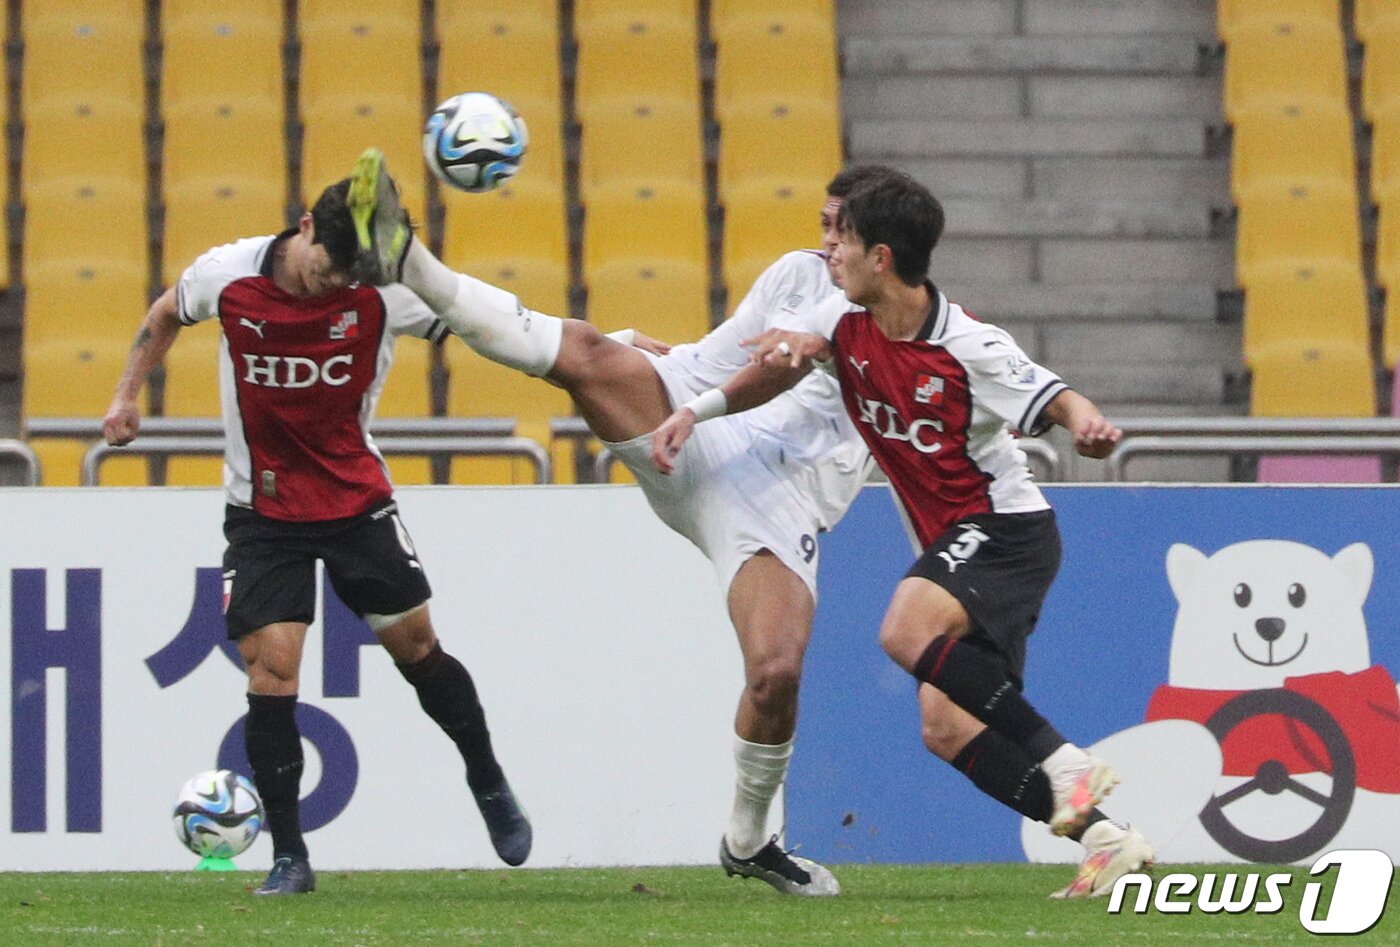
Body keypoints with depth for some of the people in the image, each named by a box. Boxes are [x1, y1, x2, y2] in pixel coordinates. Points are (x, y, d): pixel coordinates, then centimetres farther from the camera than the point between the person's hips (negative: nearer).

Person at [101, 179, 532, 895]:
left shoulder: (384, 292, -14)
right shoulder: (227, 274, -11)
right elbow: (166, 314, 11)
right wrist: (127, 394, 7)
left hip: (358, 500, 0)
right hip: (263, 510, 0)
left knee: (415, 645, 5)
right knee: (270, 668, -10)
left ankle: (489, 786, 30)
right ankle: (288, 857, -2)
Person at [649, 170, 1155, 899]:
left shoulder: (968, 348, -19)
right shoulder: (844, 324, 2)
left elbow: (1055, 399, -19)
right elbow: (772, 364, 18)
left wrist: (1085, 424, -42)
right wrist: (693, 412, 7)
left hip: (1005, 527, -8)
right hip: (953, 544, 8)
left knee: (907, 631, -33)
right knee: (946, 729, -3)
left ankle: (1067, 766, -27)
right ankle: (1104, 839, -3)